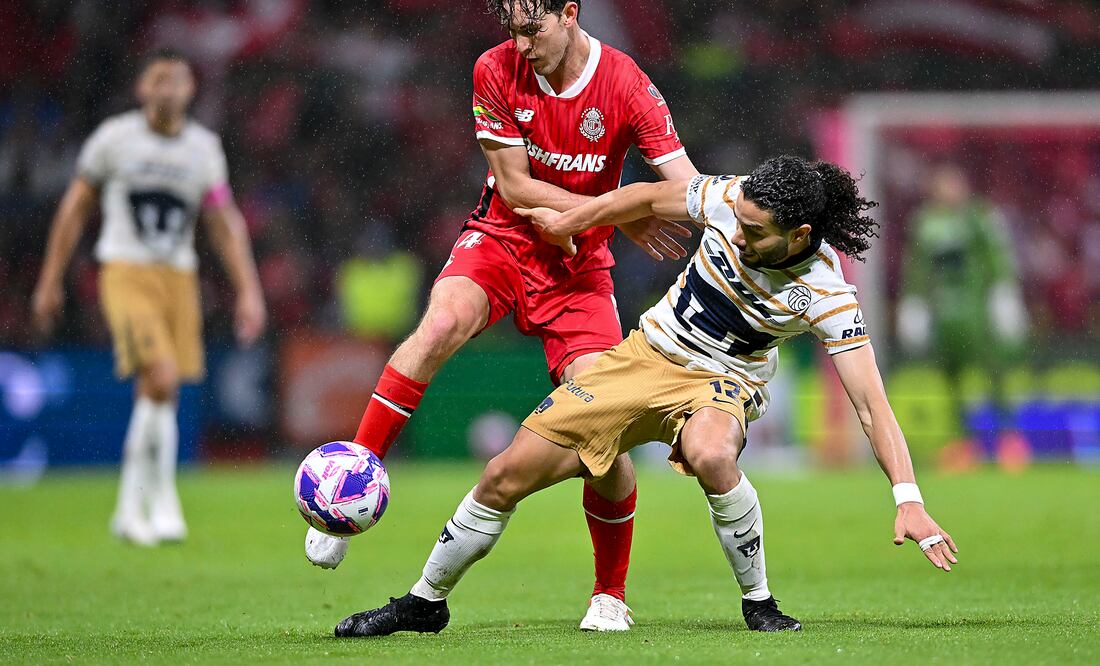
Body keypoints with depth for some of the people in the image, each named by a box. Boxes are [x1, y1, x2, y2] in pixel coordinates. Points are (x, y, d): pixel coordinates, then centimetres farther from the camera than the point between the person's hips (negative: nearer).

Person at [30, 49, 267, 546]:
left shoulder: (204, 147, 6)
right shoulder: (114, 137, -1)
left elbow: (226, 224, 9)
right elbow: (75, 207, 7)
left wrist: (249, 291, 0)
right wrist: (50, 281, 8)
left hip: (179, 279, 4)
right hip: (126, 274, -4)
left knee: (156, 395, 4)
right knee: (162, 379, -21)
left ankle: (130, 509, 19)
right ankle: (162, 499, -10)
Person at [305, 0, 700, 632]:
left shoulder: (628, 86, -12)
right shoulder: (497, 71, -9)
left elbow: (689, 189, -14)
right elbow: (514, 188, -7)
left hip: (581, 264, 0)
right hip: (502, 241, 0)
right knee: (442, 323, -33)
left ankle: (611, 596, 9)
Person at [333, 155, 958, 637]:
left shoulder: (829, 298, -26)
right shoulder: (732, 199, -19)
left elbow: (872, 404, -28)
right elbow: (648, 197, 2)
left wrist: (909, 500, -37)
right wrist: (569, 222, 14)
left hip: (724, 382, -3)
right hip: (646, 354, 3)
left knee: (711, 455, -42)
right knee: (507, 475, -3)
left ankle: (760, 603, -18)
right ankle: (426, 601, 20)